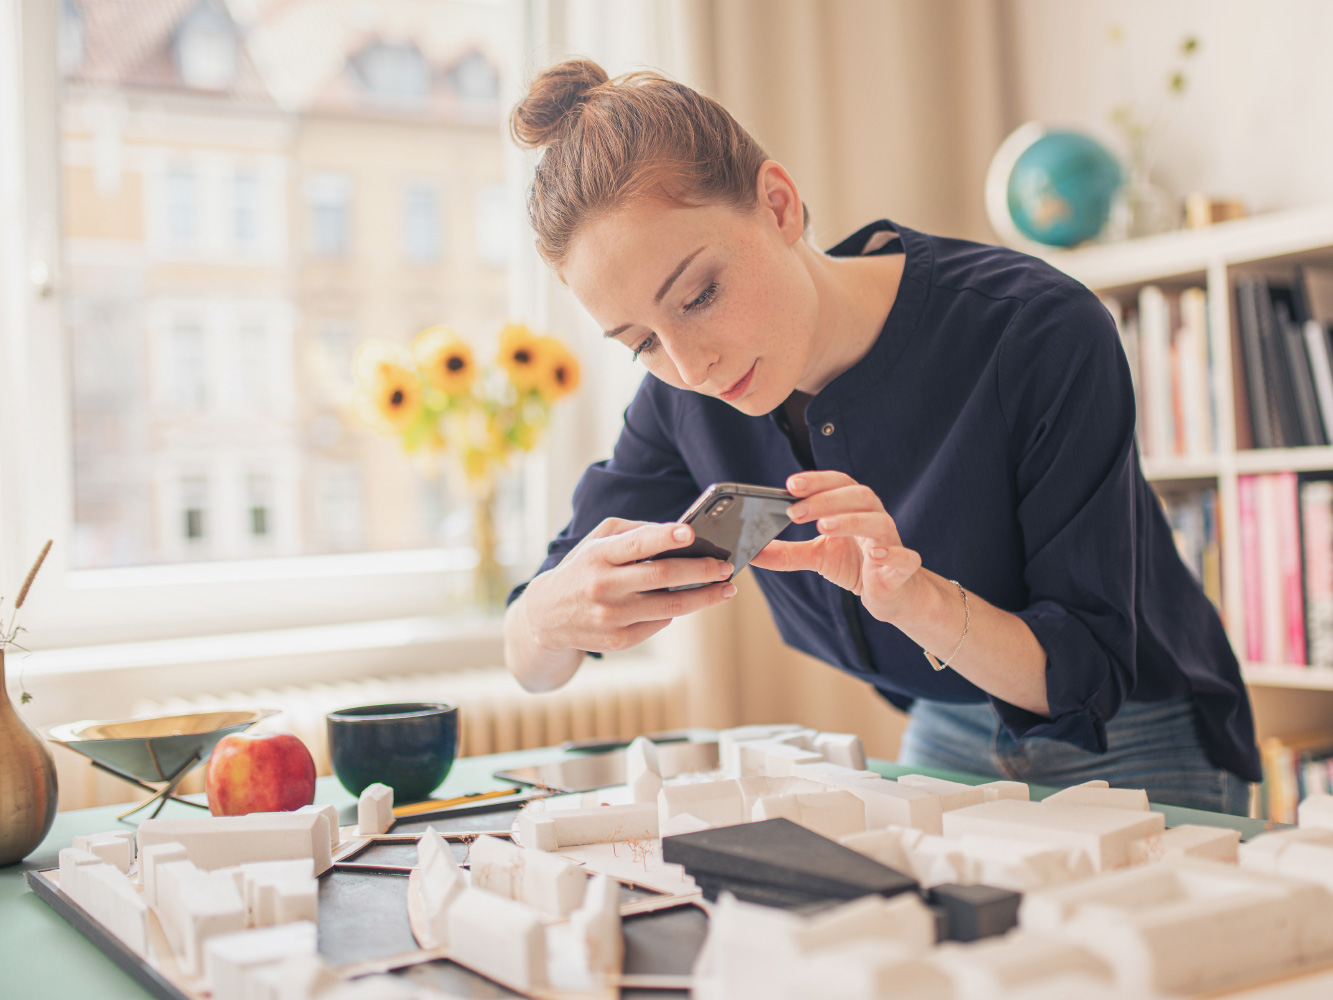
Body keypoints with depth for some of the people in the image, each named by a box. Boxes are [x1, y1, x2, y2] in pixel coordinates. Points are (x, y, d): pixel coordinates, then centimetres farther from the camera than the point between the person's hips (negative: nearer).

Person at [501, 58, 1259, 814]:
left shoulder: (1040, 333, -26)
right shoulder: (686, 401, -13)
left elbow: (1090, 679, -20)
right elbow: (533, 667, -7)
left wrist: (917, 598, -38)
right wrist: (553, 612, -31)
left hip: (1138, 765, -3)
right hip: (942, 750, 3)